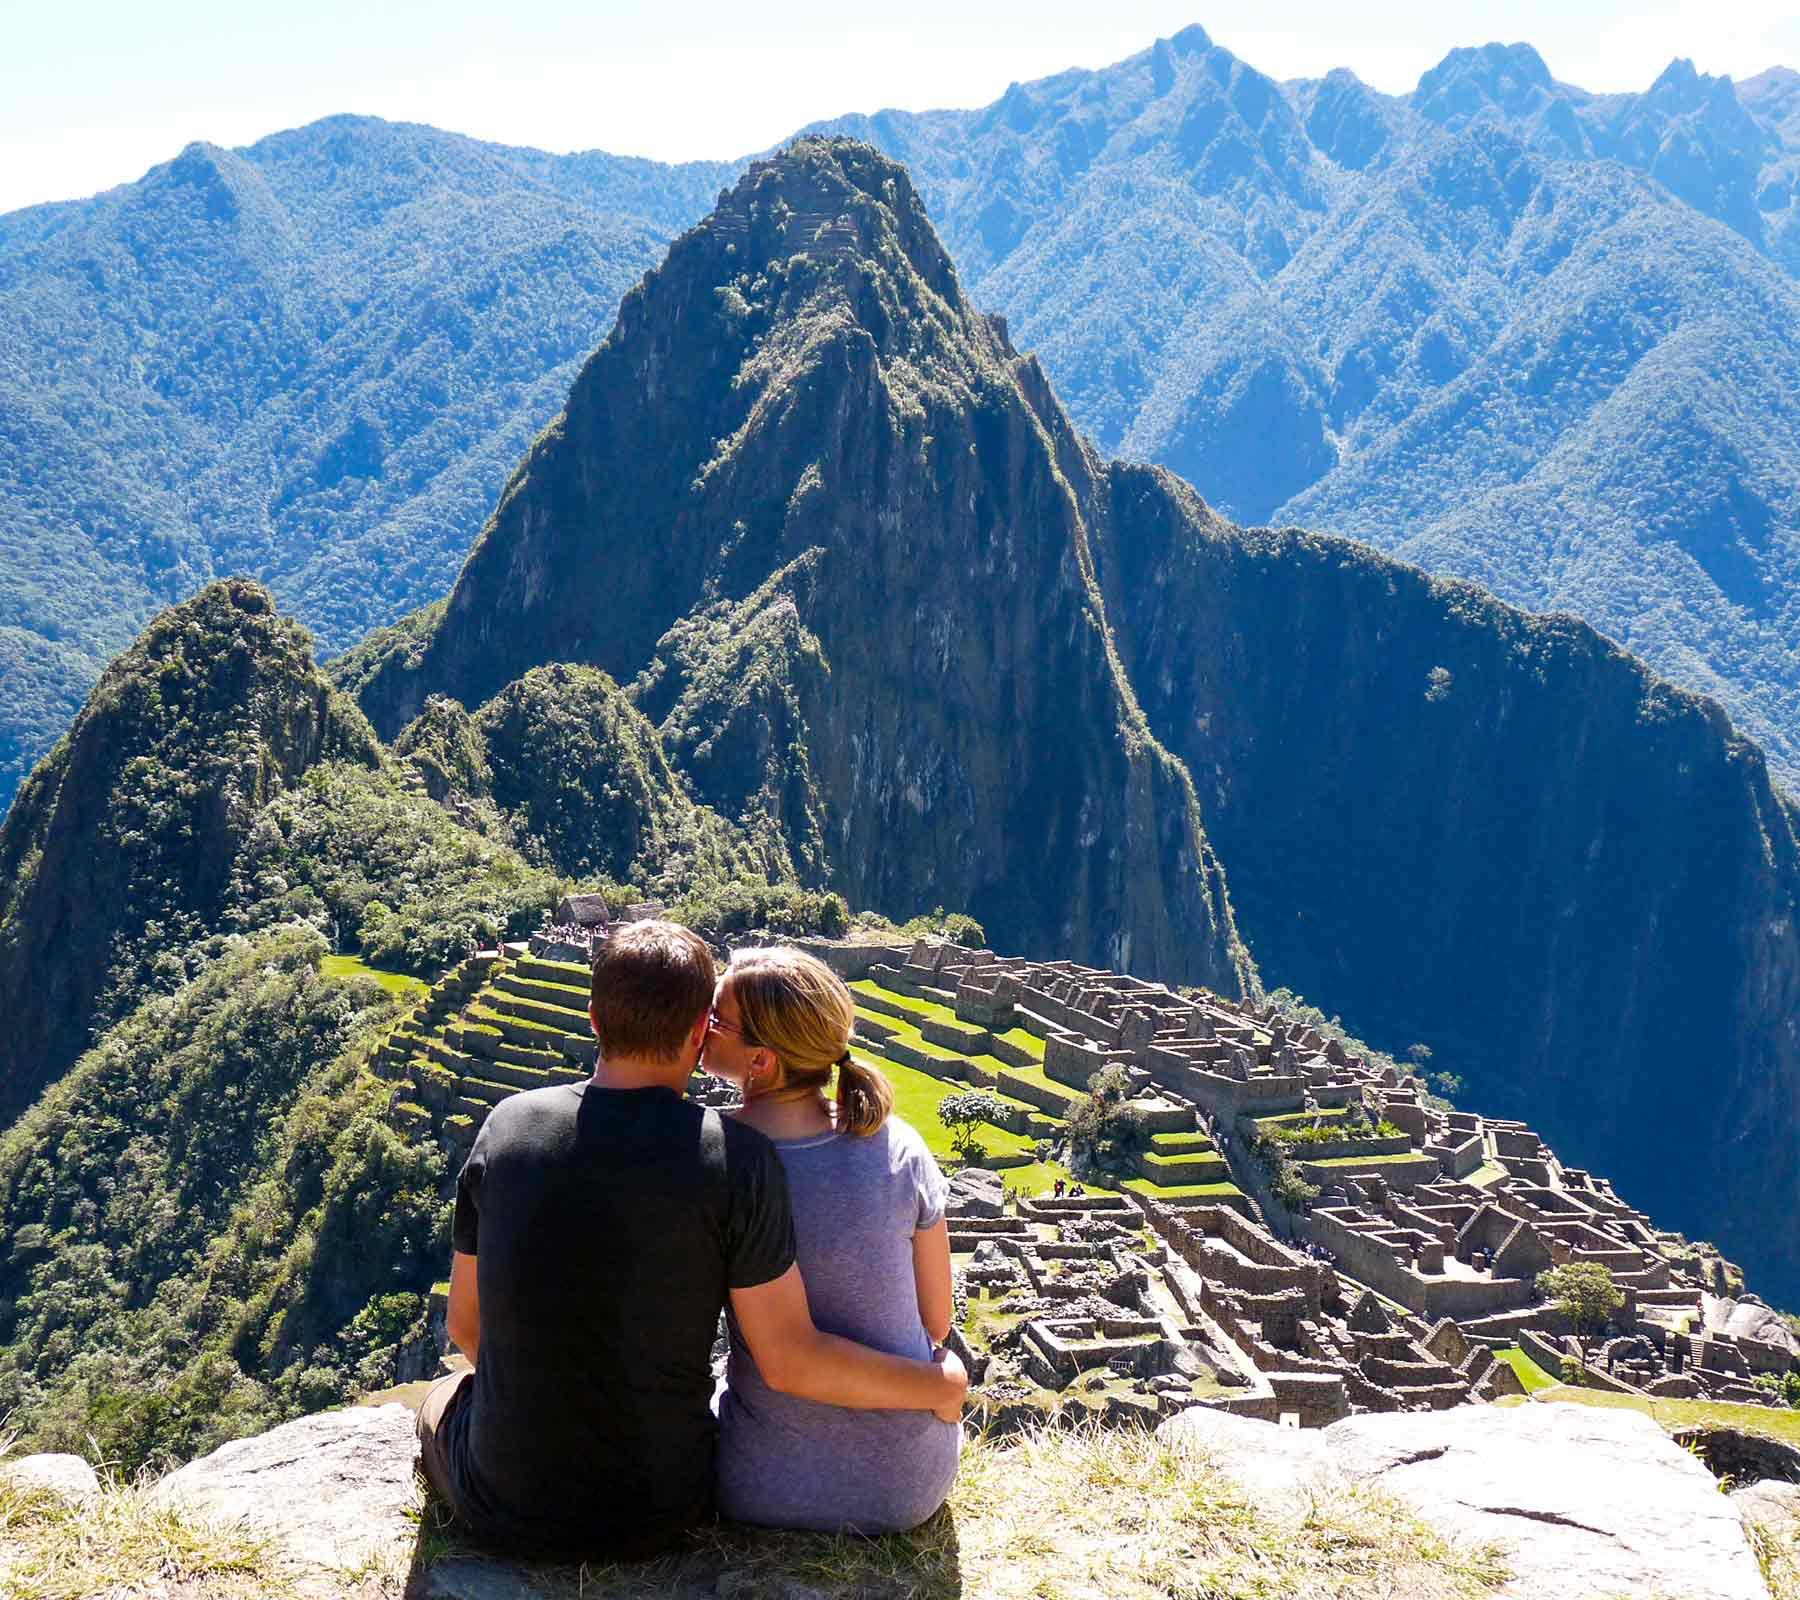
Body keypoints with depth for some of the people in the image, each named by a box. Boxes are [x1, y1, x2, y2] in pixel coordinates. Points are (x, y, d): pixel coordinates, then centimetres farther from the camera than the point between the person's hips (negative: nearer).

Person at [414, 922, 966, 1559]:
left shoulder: (506, 1126, -9)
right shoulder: (734, 1156, -17)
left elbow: (466, 1325, 2)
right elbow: (791, 1362, -16)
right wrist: (937, 1386, -1)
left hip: (503, 1509, 1)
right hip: (658, 1514, -1)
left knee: (443, 1399, 35)